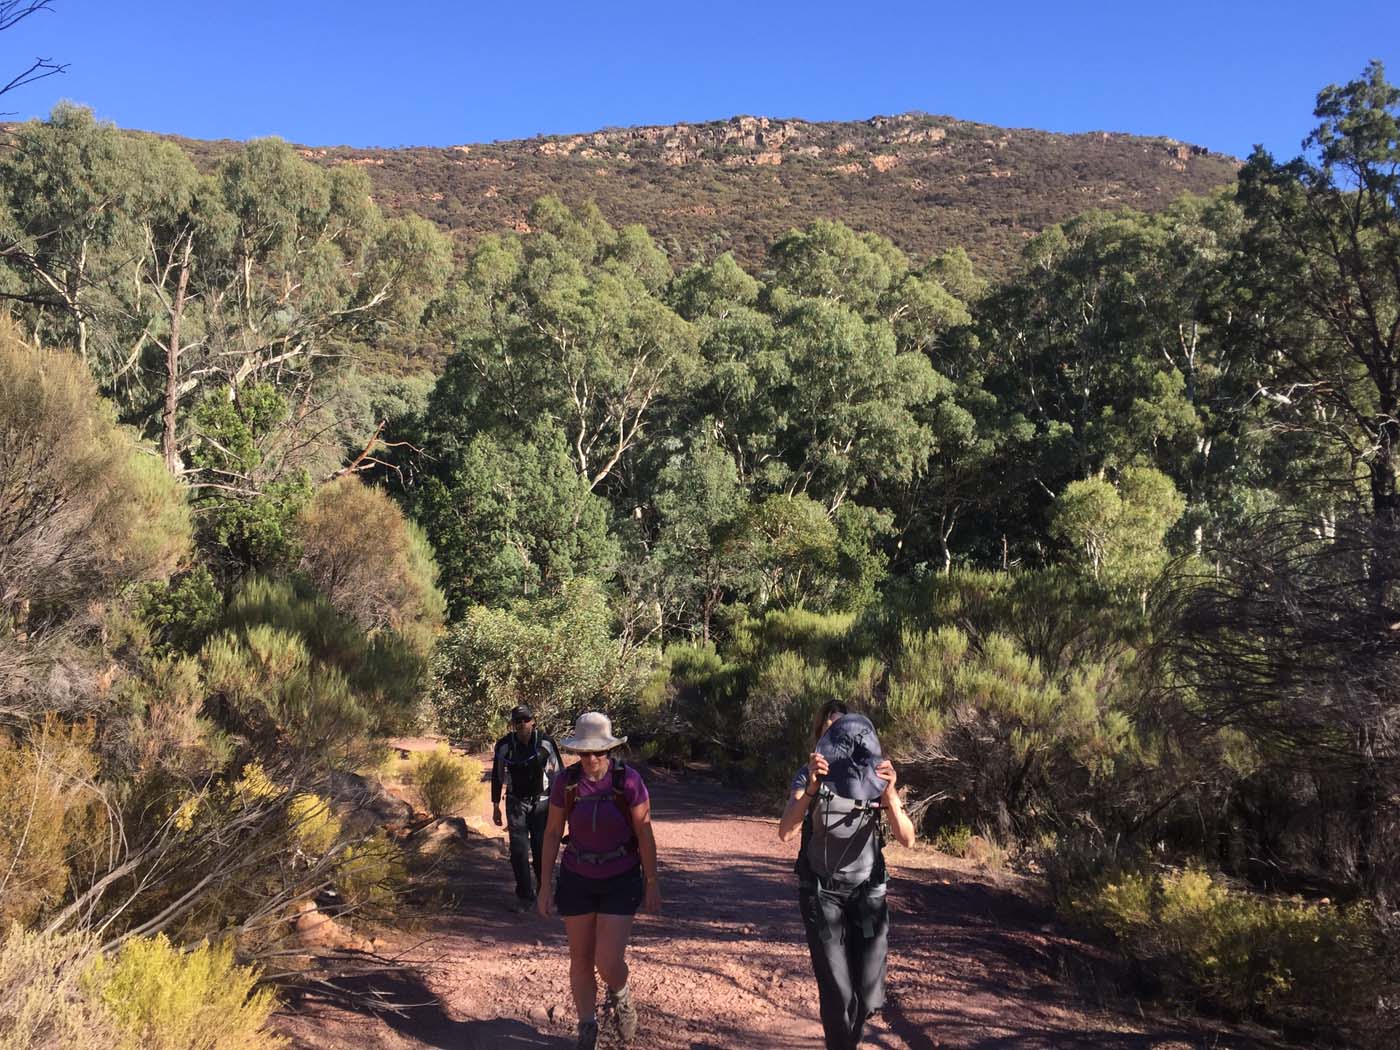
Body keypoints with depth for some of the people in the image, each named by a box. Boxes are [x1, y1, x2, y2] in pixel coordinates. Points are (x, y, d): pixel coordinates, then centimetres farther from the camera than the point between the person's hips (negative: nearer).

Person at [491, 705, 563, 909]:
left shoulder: (545, 743, -7)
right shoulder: (504, 746, -4)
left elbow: (558, 772, 2)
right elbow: (497, 776, 7)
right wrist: (495, 806, 9)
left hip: (542, 802, -1)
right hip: (516, 803, 1)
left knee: (541, 849, 1)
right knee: (519, 850, -4)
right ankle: (524, 896, 6)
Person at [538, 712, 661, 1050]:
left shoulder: (629, 780, -17)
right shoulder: (565, 782, -10)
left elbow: (645, 835, -9)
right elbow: (552, 834, -1)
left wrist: (652, 883, -6)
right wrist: (545, 885, 1)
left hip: (621, 881, -2)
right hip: (577, 880, 2)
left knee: (608, 962, -9)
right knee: (580, 959, 9)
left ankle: (619, 995, 27)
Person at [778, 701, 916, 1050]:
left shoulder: (876, 775, -6)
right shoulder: (810, 775, -10)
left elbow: (907, 839, -15)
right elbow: (785, 832, -25)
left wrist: (889, 792, -32)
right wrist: (811, 788, -39)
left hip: (868, 892, 2)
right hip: (821, 893, -2)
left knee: (870, 997, 3)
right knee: (838, 993, -8)